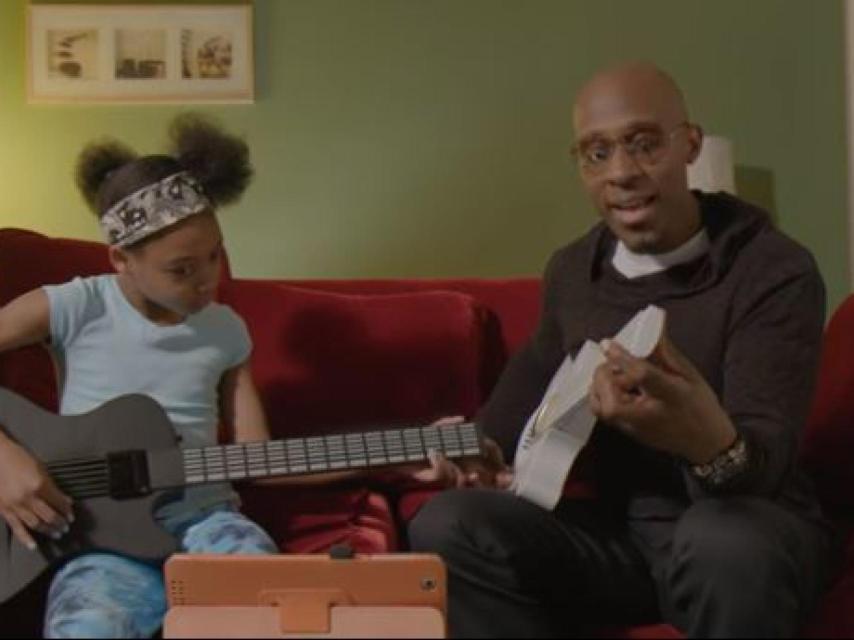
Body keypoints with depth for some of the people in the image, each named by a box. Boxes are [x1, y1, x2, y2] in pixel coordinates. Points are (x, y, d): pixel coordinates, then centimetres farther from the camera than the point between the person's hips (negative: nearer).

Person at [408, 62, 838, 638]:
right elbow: (541, 365, 27)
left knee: (727, 544, -40)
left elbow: (764, 459, -25)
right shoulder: (571, 270, 3)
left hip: (751, 524, -5)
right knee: (445, 528, -16)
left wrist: (712, 444, -48)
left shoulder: (776, 271, -14)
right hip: (619, 527, 5)